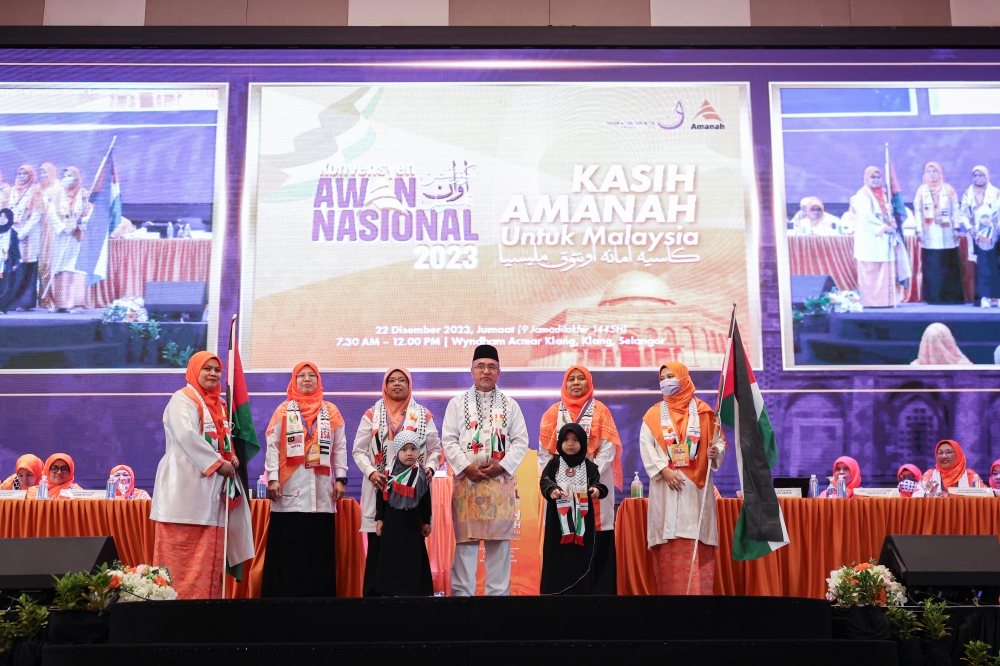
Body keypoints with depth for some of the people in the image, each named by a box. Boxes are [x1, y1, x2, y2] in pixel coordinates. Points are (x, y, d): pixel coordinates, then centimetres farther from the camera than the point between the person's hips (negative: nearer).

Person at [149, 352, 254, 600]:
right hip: (186, 486, -7)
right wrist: (218, 463, -19)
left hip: (212, 487, 8)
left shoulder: (220, 405, 19)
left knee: (209, 555, 5)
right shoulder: (183, 399, -5)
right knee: (183, 556, -8)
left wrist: (233, 457, 2)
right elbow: (186, 435, -20)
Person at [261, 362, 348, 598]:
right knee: (288, 546, -3)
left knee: (319, 546, 1)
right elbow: (273, 446, 2)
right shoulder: (284, 410, 7)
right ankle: (285, 593, 1)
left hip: (321, 488, 2)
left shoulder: (331, 411, 12)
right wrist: (273, 478, -8)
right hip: (290, 488, -1)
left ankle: (319, 593, 6)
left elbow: (340, 448, 9)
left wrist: (340, 479, 0)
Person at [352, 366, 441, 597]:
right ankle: (373, 593, 4)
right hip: (380, 489, 0)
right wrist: (370, 472, -10)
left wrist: (430, 467, -7)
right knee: (377, 546, -2)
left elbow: (435, 448, 12)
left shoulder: (423, 415, 9)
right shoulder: (372, 414, 8)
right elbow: (359, 449, 6)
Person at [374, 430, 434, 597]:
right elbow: (381, 497, 2)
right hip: (391, 521, 0)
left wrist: (426, 522, 3)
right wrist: (379, 519, -1)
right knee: (390, 556, 6)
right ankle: (388, 591, 15)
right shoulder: (389, 473, -2)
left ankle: (412, 591, 10)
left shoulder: (421, 475, -2)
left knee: (413, 558, 3)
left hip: (412, 522, 0)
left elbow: (426, 501, 3)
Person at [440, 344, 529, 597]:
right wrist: (466, 467, -10)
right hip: (467, 481, -1)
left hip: (501, 481, 1)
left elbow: (520, 441, 5)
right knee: (465, 540, -3)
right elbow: (449, 440, 2)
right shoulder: (457, 403, 9)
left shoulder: (510, 405, 11)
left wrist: (502, 466, -9)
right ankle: (462, 592, 1)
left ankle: (499, 592, 6)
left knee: (499, 540, 1)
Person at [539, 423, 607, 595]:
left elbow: (596, 483, -1)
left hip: (582, 519, 1)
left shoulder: (589, 466, 8)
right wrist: (551, 490, -26)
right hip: (558, 518, -1)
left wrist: (597, 490, -25)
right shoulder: (554, 463, 6)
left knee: (581, 556, 2)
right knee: (556, 555, 0)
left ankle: (582, 591, 7)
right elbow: (545, 481, -5)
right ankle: (554, 591, 5)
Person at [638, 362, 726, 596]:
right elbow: (646, 447, -1)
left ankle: (698, 591, -2)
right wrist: (664, 470, -13)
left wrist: (715, 452, -17)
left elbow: (719, 441, 5)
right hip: (666, 485, 1)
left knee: (697, 542, -4)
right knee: (668, 543, -2)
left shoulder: (702, 411, 8)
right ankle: (670, 591, 2)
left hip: (697, 485, -1)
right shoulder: (654, 414, 8)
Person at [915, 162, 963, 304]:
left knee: (949, 265, -3)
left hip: (947, 234, 0)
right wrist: (920, 230, -1)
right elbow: (918, 211, 5)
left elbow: (955, 210, 6)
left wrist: (956, 228, 0)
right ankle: (933, 296, 1)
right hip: (930, 234, 0)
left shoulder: (948, 189, 7)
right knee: (931, 266, -3)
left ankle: (951, 296, 1)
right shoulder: (922, 190, 8)